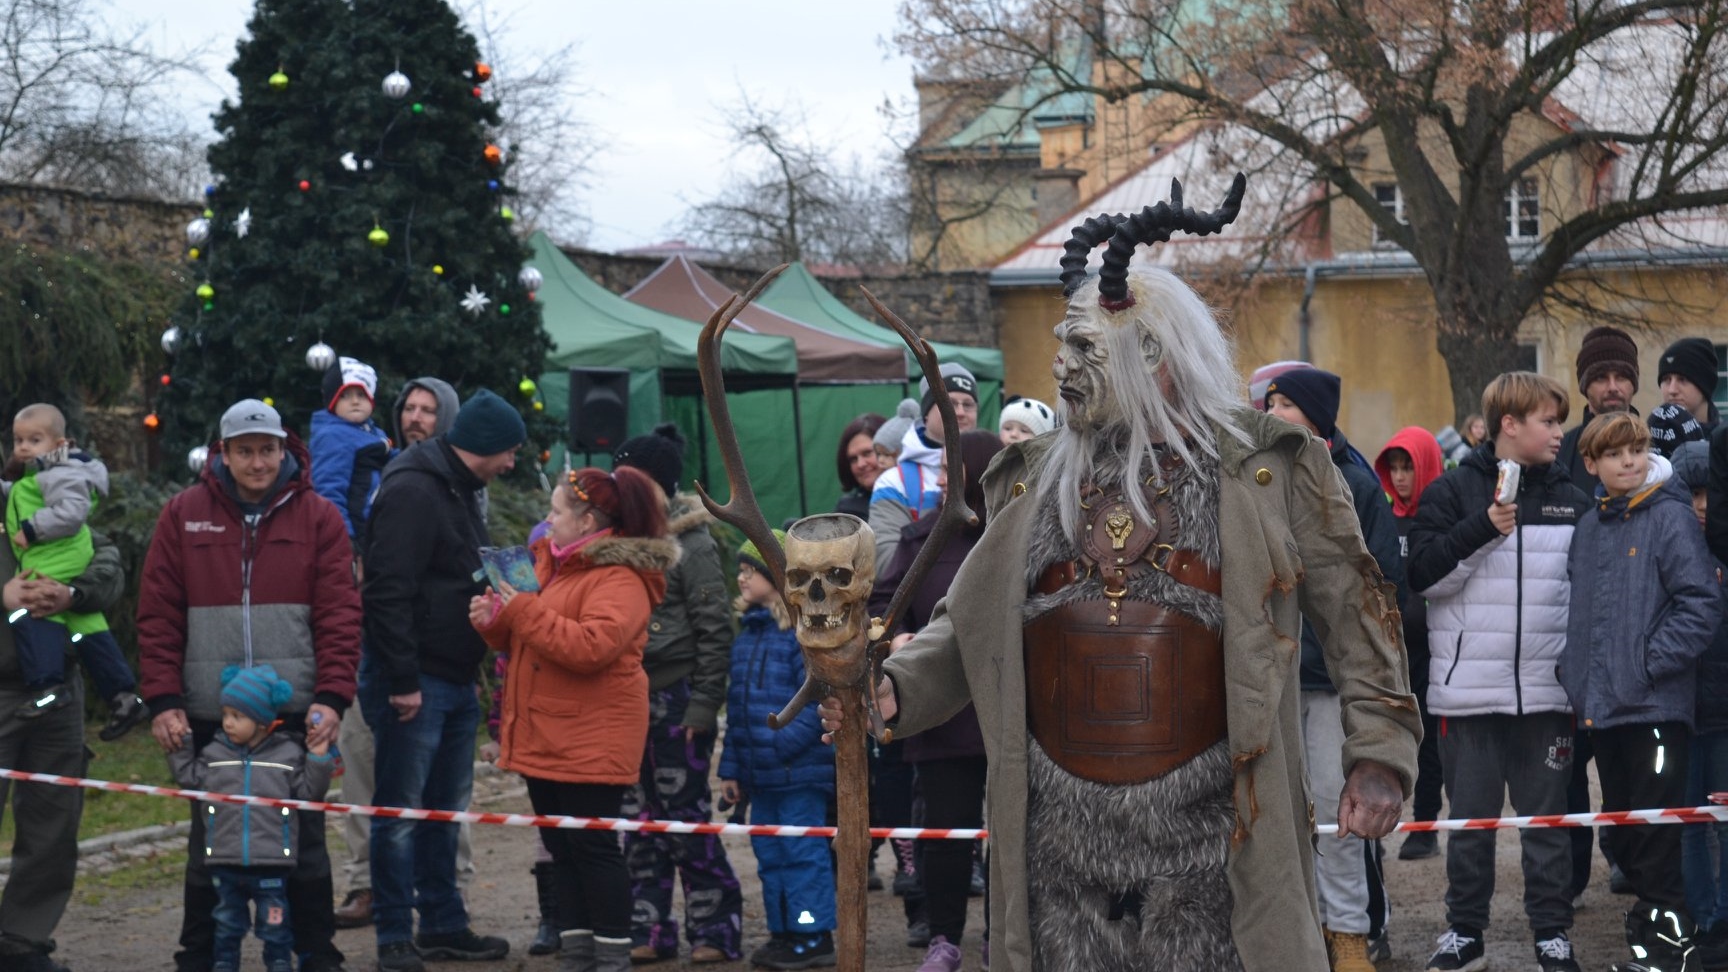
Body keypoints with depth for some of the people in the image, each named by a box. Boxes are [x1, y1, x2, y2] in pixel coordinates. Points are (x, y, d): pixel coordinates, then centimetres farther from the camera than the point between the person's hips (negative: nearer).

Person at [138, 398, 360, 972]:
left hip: (296, 715, -1)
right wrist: (163, 700, -4)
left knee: (305, 843, 4)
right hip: (208, 716, 1)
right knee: (209, 844, 8)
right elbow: (157, 616, 4)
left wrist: (331, 697, -11)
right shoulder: (183, 516, 5)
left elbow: (340, 616, 0)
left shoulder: (317, 517, 4)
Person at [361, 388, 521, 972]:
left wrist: (475, 670, 19)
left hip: (456, 682, 10)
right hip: (414, 682, -10)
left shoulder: (462, 492, 17)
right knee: (400, 812, -3)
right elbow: (387, 591, -21)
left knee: (446, 808, 13)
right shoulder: (412, 491, -15)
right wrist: (402, 679, -22)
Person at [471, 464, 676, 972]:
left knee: (591, 844, -5)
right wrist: (495, 620, 4)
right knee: (562, 848, 12)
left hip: (591, 738, -9)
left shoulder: (620, 578, -14)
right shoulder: (552, 561, 15)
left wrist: (524, 610, -22)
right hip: (545, 735, 9)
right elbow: (529, 639, 26)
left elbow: (591, 646, -29)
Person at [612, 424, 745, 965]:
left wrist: (703, 705, -13)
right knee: (638, 819, 8)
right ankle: (649, 930, 14)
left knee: (687, 816, -4)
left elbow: (714, 632, -9)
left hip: (676, 698, -6)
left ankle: (715, 929, 5)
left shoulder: (692, 545, -7)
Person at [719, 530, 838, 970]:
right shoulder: (746, 632, 14)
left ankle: (813, 936, 3)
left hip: (799, 772, -9)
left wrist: (782, 740, -22)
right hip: (760, 775, 9)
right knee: (769, 853, 13)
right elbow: (736, 707, 18)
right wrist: (731, 767, 15)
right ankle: (782, 931, 22)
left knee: (803, 852, -3)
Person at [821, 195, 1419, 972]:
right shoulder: (1031, 479, 12)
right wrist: (896, 686, -4)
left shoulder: (1265, 469, 1)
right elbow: (972, 623, 14)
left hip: (1207, 835, -3)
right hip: (1061, 840, 3)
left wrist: (1379, 752, -5)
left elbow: (1354, 609, 2)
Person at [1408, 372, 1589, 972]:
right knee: (1470, 817, 6)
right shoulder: (1453, 491, 0)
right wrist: (1483, 530, -19)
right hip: (1470, 689, -2)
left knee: (1547, 819, 6)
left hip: (1545, 690, 2)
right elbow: (1422, 574, -10)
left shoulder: (1569, 500, 10)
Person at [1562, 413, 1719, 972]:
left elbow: (1702, 601, -14)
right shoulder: (1588, 529, 13)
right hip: (1601, 705, 7)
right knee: (1621, 827, 13)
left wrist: (1653, 662, -15)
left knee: (1654, 834, -4)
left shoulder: (1671, 517, -8)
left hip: (1655, 705, -7)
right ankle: (1649, 921, 25)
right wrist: (1575, 675, 11)